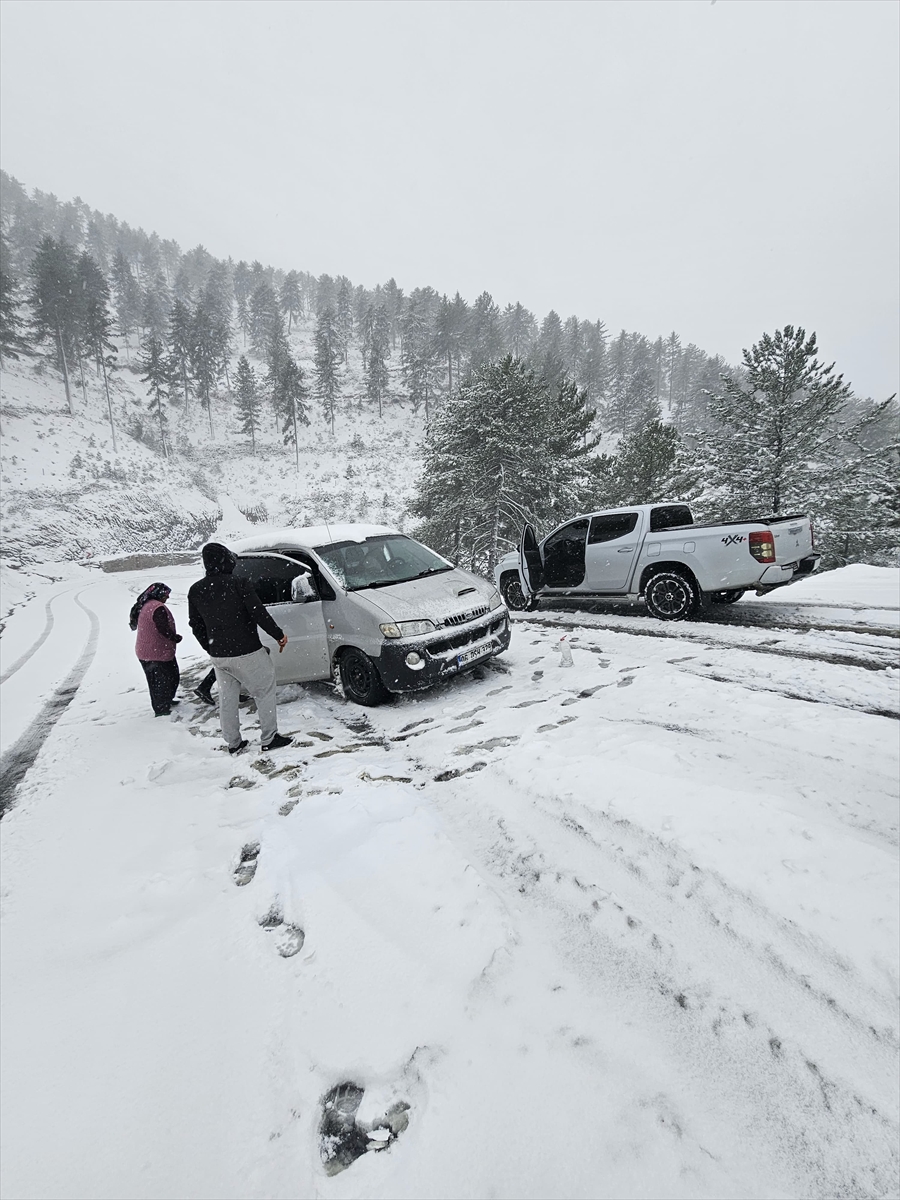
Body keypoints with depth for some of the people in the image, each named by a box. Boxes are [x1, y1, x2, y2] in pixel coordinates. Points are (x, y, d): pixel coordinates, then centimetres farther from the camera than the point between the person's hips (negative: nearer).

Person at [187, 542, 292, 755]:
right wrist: (279, 635, -2)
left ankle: (233, 743, 27)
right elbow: (260, 615, -15)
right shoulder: (239, 585, -15)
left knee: (227, 698, 17)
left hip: (218, 656, 6)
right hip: (246, 653, -6)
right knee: (265, 692, 9)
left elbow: (196, 626, 10)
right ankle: (269, 739, 12)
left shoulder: (195, 591, 3)